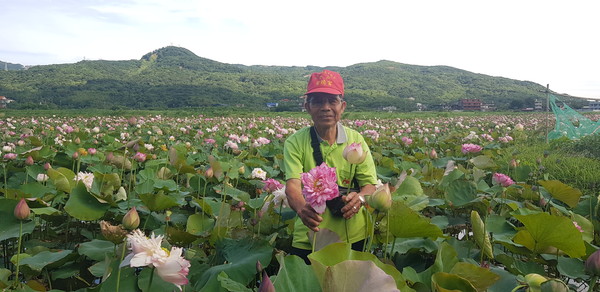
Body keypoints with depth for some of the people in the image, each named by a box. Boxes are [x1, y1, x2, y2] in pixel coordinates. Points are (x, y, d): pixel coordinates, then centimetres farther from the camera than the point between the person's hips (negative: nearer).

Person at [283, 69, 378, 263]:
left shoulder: (356, 140, -3)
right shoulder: (295, 142, -9)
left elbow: (370, 184, -4)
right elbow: (292, 185, -20)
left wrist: (360, 197, -28)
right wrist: (302, 208, -42)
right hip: (308, 239, -1)